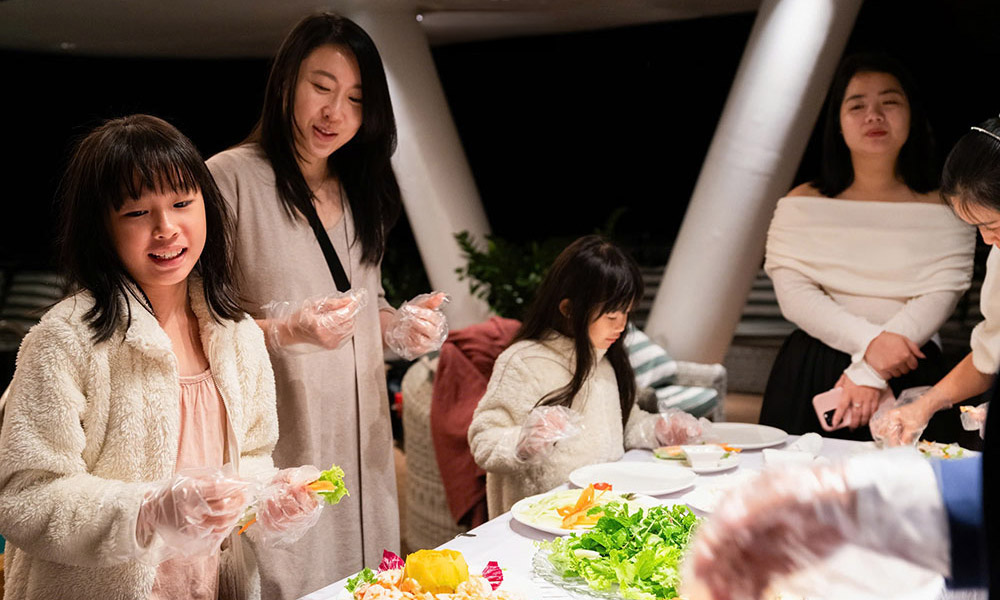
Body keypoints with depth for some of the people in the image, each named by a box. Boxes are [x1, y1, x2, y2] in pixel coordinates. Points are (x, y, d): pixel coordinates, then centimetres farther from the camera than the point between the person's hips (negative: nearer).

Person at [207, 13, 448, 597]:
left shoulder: (360, 191, 14)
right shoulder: (231, 177, -9)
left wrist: (403, 327, 1)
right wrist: (286, 331, -23)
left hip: (360, 441, 7)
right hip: (277, 452, -6)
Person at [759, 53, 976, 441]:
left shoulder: (943, 210, 5)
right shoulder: (803, 205, 6)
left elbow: (940, 295, -5)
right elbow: (793, 294, -4)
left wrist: (871, 370, -17)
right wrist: (868, 341, -18)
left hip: (908, 383, 0)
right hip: (809, 380, 0)